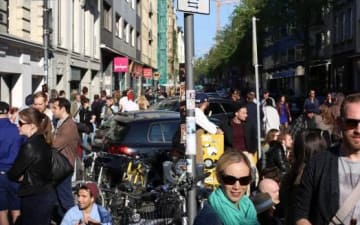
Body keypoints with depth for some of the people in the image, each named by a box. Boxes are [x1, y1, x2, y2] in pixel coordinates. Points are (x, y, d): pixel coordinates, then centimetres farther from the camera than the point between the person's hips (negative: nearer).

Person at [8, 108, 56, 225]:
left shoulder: (30, 146, -20)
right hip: (47, 194, 8)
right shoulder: (43, 141, 6)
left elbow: (13, 173, -12)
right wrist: (23, 175, -1)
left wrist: (20, 176, 8)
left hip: (35, 198, -8)